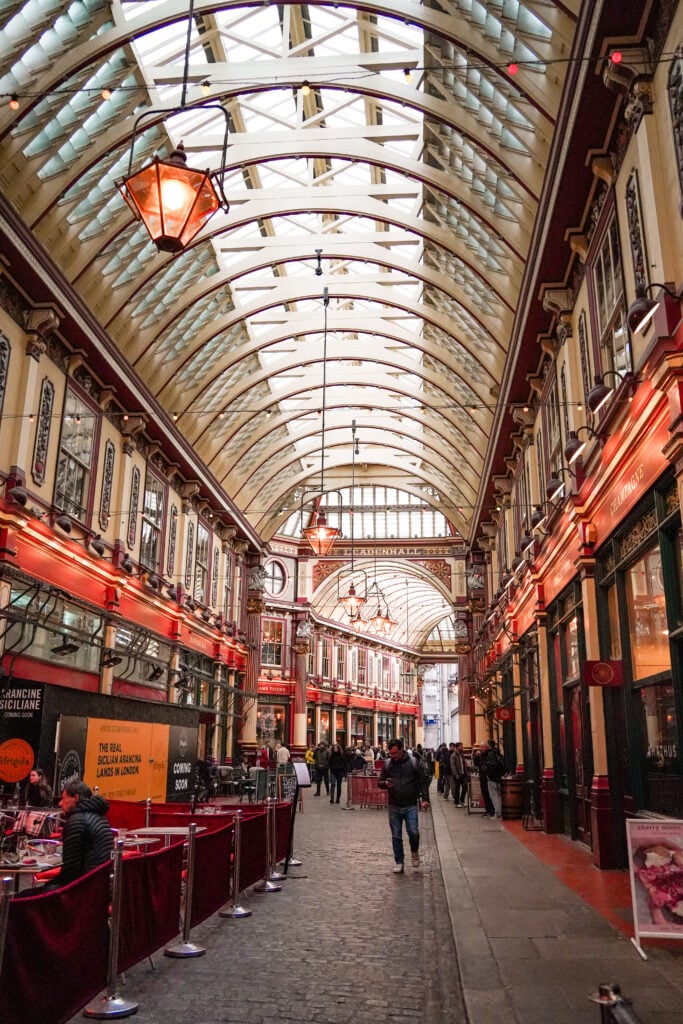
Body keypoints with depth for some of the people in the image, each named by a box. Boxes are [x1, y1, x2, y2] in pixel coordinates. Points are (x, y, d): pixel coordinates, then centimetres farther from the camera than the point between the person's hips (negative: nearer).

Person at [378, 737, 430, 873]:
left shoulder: (413, 763, -2)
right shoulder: (387, 764, 3)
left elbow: (423, 782, 2)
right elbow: (380, 782, 8)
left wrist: (425, 799, -7)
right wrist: (385, 784, -15)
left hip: (410, 806, -2)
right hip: (394, 806, 2)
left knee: (413, 832, -10)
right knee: (396, 836, 6)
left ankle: (414, 852, 20)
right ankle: (398, 862, 19)